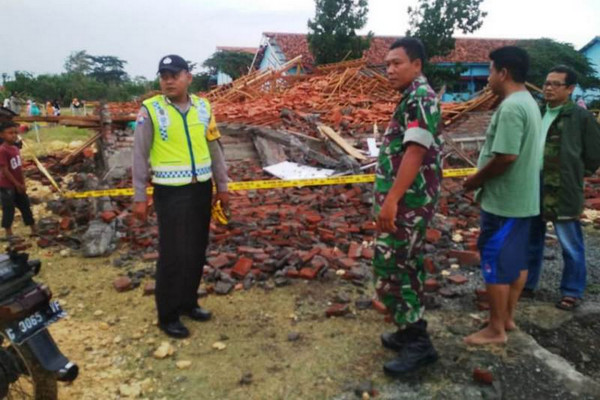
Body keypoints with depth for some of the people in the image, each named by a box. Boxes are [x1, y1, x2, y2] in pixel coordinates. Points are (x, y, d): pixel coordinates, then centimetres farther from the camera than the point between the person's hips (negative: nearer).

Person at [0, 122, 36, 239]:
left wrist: (22, 183, 9)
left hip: (18, 185, 8)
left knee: (26, 206, 14)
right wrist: (17, 184, -17)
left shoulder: (16, 149, 7)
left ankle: (34, 230, 24)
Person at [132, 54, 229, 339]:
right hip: (171, 192, -4)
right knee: (173, 254, 0)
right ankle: (167, 315, 17)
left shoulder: (203, 107, 4)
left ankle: (188, 303, 32)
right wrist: (139, 197, -8)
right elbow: (140, 155, -5)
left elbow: (214, 149, 11)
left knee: (197, 251, 13)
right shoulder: (150, 110, -7)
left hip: (202, 189, 5)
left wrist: (222, 186, 11)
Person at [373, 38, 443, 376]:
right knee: (407, 265, 16)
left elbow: (415, 152, -25)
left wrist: (391, 200, -28)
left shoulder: (420, 97, -14)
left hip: (407, 200, -11)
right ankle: (412, 333, 28)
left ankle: (417, 342, 5)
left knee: (389, 268, -6)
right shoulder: (415, 97, 17)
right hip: (411, 199, 11)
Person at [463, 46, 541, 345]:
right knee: (517, 260, 17)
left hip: (503, 200, -10)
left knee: (495, 263, 0)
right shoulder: (529, 103, 12)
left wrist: (476, 179, -12)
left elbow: (505, 156, -27)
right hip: (522, 198, 10)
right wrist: (483, 177, 12)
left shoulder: (511, 107, -21)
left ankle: (496, 329, 12)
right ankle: (507, 318, 31)